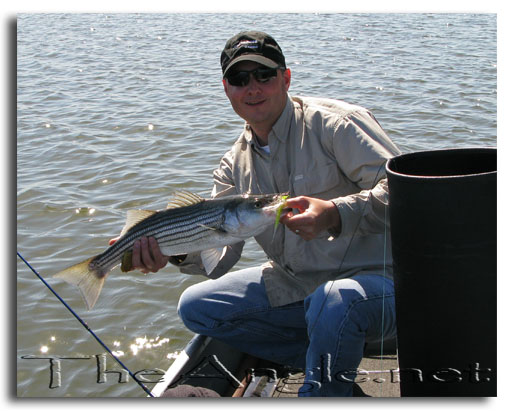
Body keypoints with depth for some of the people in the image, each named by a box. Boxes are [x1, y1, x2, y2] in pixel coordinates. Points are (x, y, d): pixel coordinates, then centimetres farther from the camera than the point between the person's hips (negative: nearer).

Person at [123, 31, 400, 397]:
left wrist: (334, 215, -38)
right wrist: (177, 250, -21)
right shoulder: (235, 166, 7)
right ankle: (329, 357, 2)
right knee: (195, 307, 6)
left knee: (333, 302, -40)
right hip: (291, 284, 7)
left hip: (373, 280, -7)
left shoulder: (335, 123, -13)